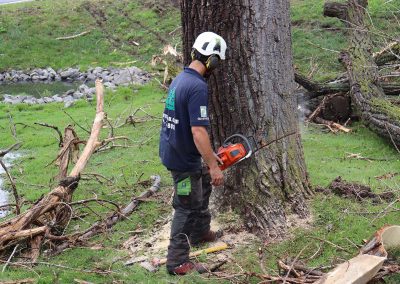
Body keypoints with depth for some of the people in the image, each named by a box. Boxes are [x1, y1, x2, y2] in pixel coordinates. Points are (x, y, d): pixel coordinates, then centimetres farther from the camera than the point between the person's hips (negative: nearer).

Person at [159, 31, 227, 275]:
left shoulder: (181, 79, 6)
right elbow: (198, 132, -29)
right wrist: (213, 166, -22)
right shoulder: (198, 87, -25)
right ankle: (178, 261, 12)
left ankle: (200, 232, 46)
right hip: (183, 159, -10)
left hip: (173, 150, 10)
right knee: (188, 207, 2)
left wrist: (209, 155, 20)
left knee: (204, 184, 29)